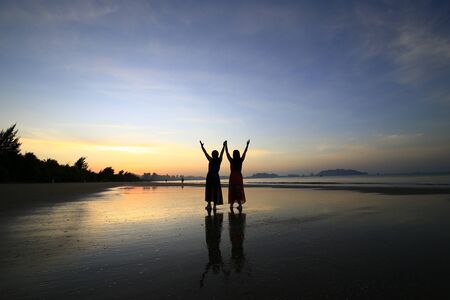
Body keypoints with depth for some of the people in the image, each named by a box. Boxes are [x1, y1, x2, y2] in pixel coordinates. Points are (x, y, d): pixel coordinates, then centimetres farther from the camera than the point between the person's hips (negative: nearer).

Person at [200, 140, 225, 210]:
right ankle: (214, 205, 5)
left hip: (209, 176, -2)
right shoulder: (219, 160, -1)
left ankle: (209, 204, -3)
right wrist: (224, 146, 22)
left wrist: (202, 146, 12)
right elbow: (222, 153, 11)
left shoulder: (211, 160, -6)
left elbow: (205, 153, 2)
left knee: (209, 190, 6)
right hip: (216, 177, 2)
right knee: (216, 191, 7)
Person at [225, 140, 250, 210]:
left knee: (232, 190, 6)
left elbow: (227, 152, 0)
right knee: (239, 190, 7)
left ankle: (231, 204, 6)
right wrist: (247, 144, 17)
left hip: (232, 176, -2)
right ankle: (240, 204, 1)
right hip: (239, 176, 2)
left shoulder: (231, 160, -8)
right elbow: (245, 152, 8)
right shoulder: (241, 160, -2)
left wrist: (226, 145, 8)